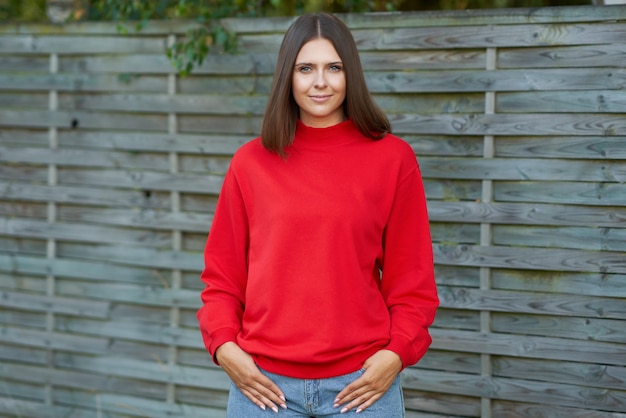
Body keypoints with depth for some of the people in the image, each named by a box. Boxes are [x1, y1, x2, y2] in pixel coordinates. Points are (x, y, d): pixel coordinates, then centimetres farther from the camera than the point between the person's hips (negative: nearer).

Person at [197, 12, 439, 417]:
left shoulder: (393, 158, 1)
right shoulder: (251, 163, 4)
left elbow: (412, 280, 3)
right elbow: (222, 275, 8)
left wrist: (396, 354, -9)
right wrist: (224, 346, -5)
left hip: (362, 383, -1)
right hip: (263, 383, 1)